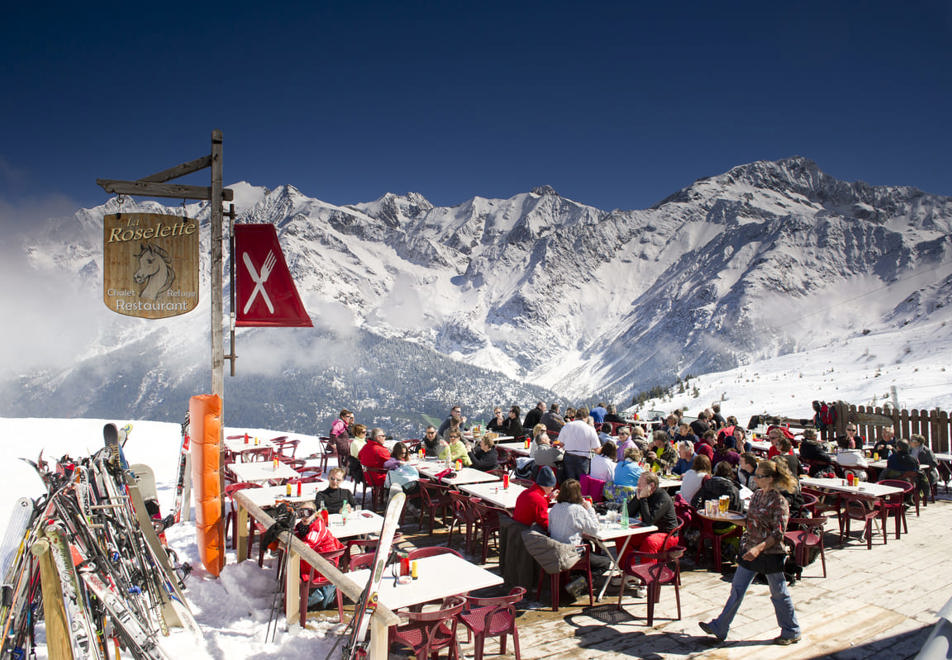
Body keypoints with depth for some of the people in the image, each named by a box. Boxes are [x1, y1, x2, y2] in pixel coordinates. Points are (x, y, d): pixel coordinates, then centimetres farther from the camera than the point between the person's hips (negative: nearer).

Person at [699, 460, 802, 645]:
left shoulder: (779, 502, -18)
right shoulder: (757, 495, 4)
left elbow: (778, 533, -20)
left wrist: (759, 548, -29)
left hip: (770, 554, -7)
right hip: (750, 551, 7)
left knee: (779, 594, 10)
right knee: (737, 589, 8)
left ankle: (792, 633, 31)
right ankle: (719, 628, 13)